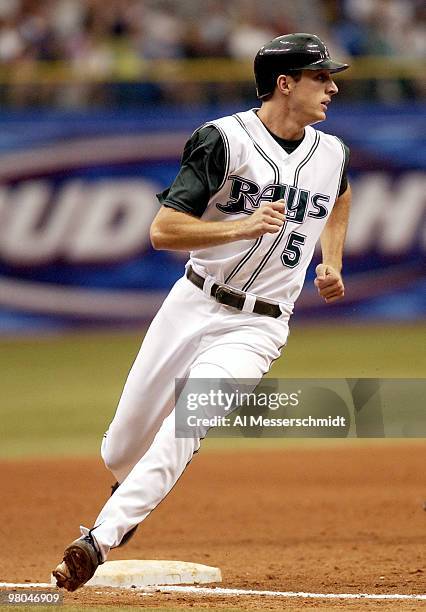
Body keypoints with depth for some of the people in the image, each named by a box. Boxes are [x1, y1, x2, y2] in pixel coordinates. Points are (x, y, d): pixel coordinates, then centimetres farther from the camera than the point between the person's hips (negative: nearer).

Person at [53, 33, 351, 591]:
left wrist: (332, 261, 17)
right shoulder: (225, 140, -12)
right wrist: (242, 227, -28)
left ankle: (99, 540, -24)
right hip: (193, 307, -1)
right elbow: (162, 231, -17)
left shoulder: (331, 155, 3)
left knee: (183, 431, -24)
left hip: (257, 328, 1)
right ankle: (131, 494, 42)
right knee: (121, 453, 7)